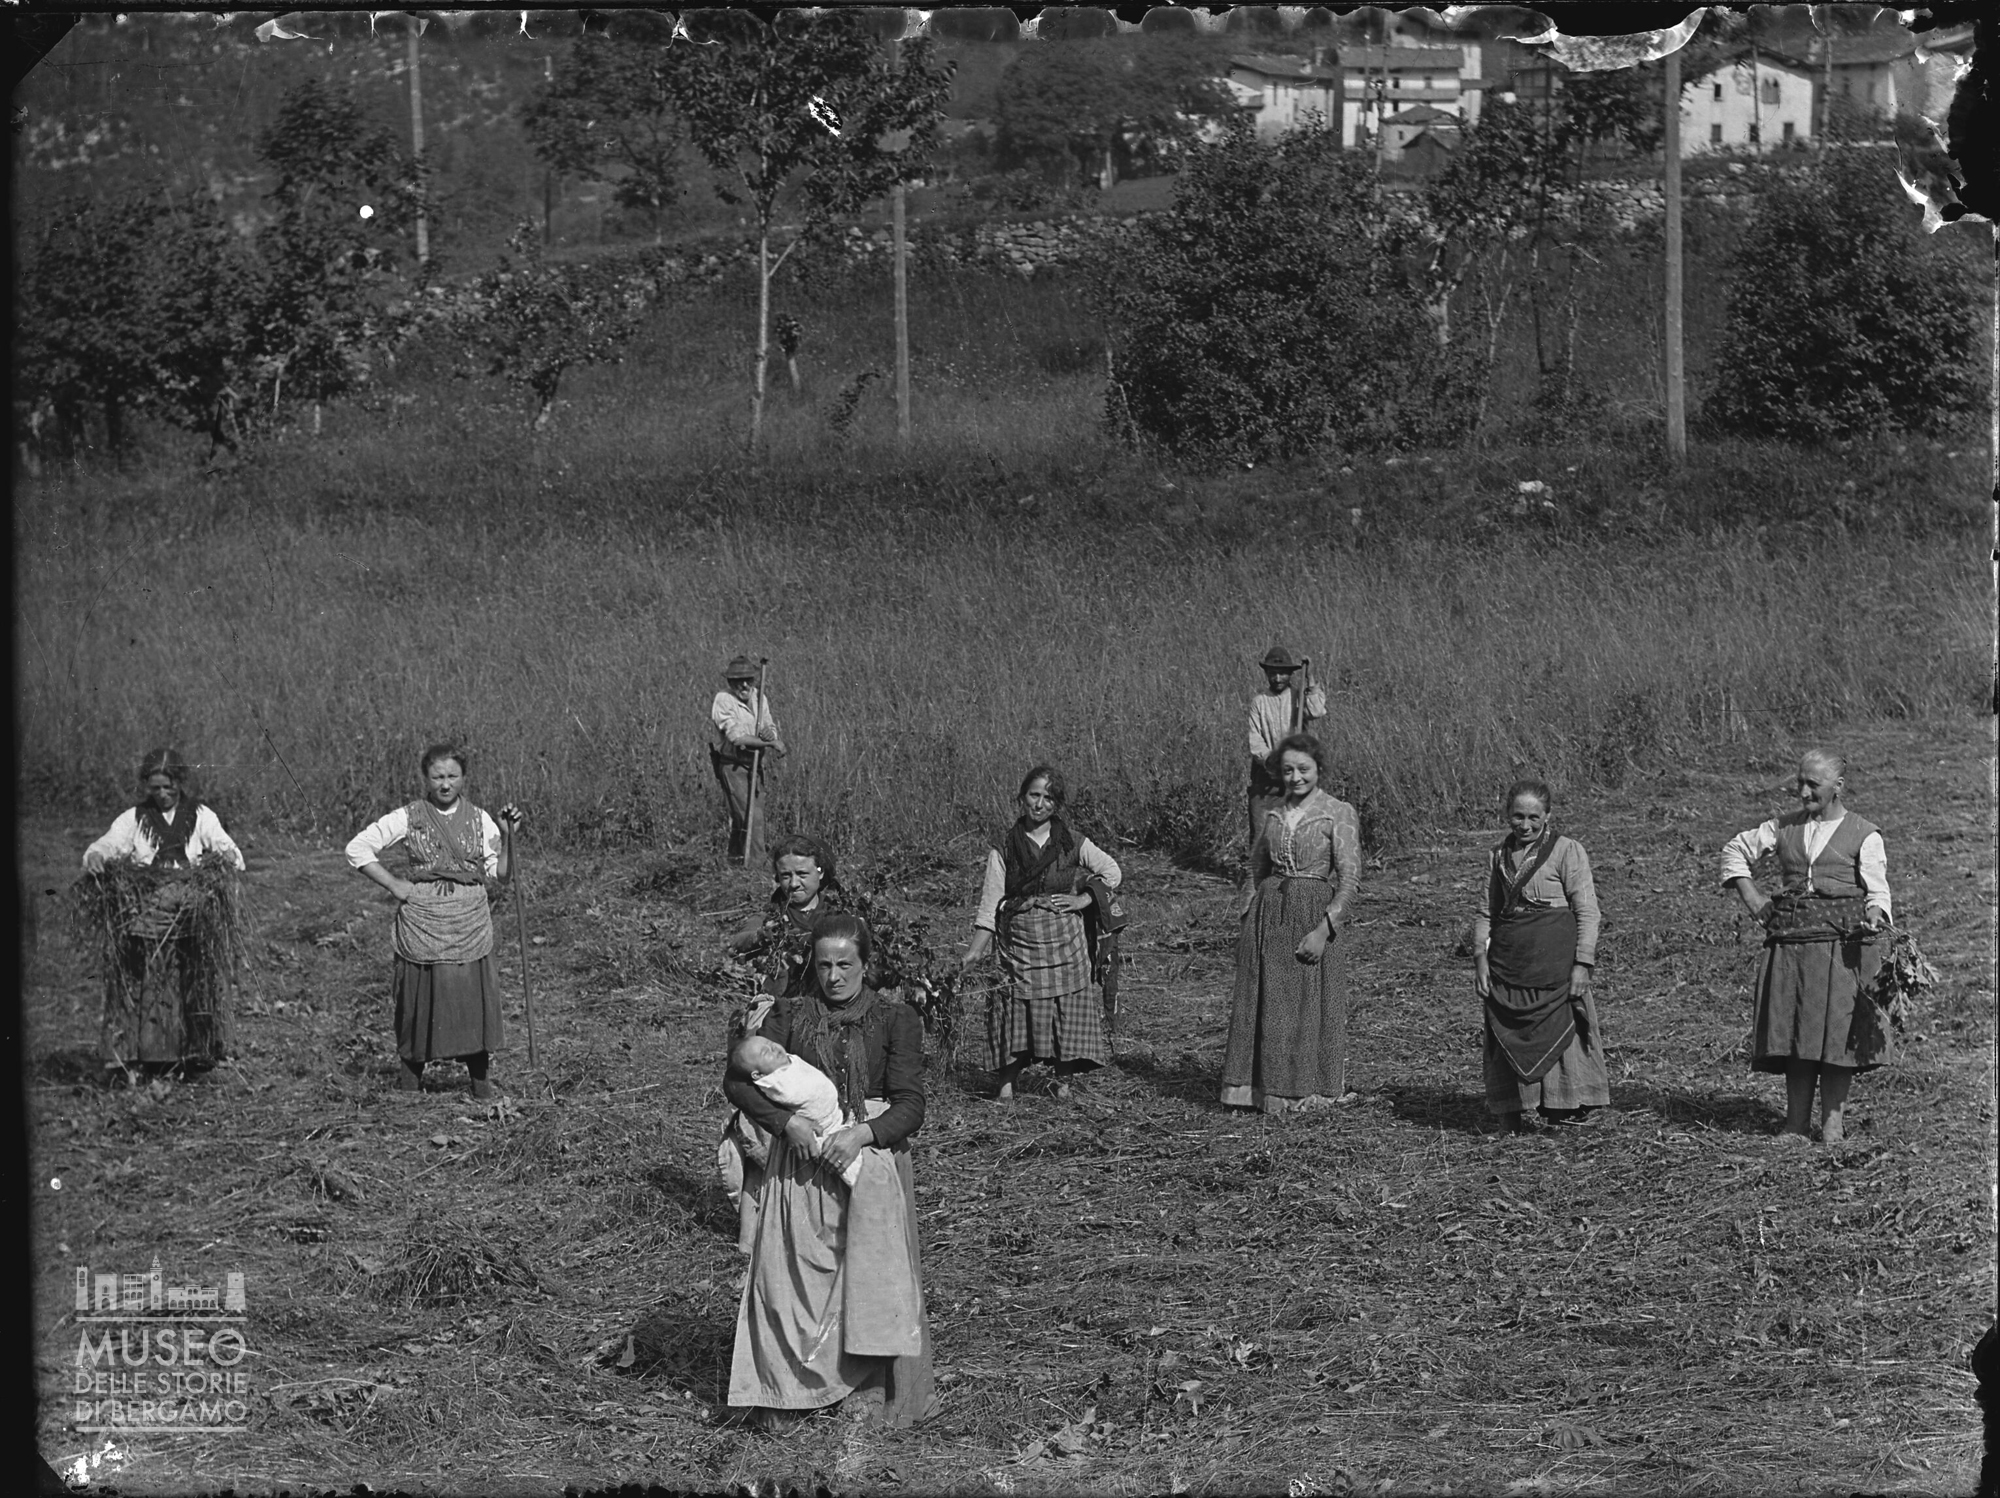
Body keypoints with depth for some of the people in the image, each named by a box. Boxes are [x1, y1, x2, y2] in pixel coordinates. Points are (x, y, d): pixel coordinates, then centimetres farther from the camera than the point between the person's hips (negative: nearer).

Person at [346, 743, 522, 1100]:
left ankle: (480, 1080, 12)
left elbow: (500, 871, 9)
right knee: (422, 998, 0)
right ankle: (410, 1080, 10)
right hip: (422, 919, -2)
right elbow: (357, 849, 2)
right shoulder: (408, 818, 1)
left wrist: (508, 837, -7)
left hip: (471, 921, 2)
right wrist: (394, 885, -3)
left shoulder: (479, 820, 8)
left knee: (475, 997, 1)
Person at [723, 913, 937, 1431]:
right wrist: (788, 1122, -15)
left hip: (872, 1156, -1)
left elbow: (910, 1105, -4)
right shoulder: (790, 1015, 5)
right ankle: (788, 1393, 6)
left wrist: (863, 1133, -21)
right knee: (793, 1274, -2)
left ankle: (874, 1394, 10)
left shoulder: (895, 1020, 1)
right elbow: (737, 1079, -1)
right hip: (800, 1163, 1)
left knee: (873, 1278, -1)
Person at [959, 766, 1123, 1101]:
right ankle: (1007, 1082, -1)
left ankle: (1063, 1081, 9)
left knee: (1067, 1007, -2)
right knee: (1017, 1008, -5)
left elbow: (1112, 873, 11)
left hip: (1065, 940, 0)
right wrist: (975, 950, -8)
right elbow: (990, 903, 0)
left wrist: (1083, 900, -2)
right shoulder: (1004, 849, 3)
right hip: (1019, 941, 0)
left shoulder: (1073, 844, 4)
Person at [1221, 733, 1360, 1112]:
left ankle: (1309, 1092, 12)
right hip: (1268, 914, 5)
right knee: (1262, 1005, 5)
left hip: (1314, 915, -5)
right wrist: (1248, 920, 10)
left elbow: (1349, 879, -10)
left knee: (1310, 1007, 2)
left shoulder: (1338, 814, -5)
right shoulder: (1274, 816, 11)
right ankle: (1261, 1087, 14)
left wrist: (1323, 930, -17)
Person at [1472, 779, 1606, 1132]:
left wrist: (1582, 964, -11)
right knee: (1507, 1038, 4)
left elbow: (1587, 913, -4)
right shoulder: (1498, 855, 13)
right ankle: (1510, 1122, 8)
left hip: (1554, 962, -4)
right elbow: (1486, 912, 17)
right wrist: (1480, 958, 5)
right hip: (1506, 964, 4)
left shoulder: (1567, 851, -1)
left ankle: (1567, 1107, -3)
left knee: (1560, 1033, -7)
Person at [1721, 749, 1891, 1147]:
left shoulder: (1864, 836, 2)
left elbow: (1877, 890, -6)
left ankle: (1833, 1121, -1)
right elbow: (1736, 850, 24)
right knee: (1793, 1030, 2)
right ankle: (1796, 1123, 6)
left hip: (1840, 945, -4)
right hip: (1790, 942, 4)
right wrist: (1751, 897, 11)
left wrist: (1873, 919, -27)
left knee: (1836, 1031, -7)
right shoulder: (1786, 827, 13)